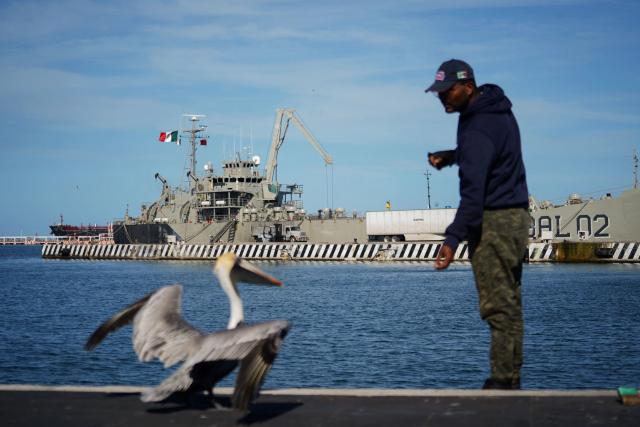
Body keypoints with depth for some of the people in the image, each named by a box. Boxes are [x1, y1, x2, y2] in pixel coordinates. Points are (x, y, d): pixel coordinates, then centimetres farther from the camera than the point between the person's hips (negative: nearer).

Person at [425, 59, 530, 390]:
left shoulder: (478, 127, -20)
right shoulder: (497, 110, 11)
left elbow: (473, 192, -27)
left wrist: (452, 239, -31)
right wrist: (450, 156, 11)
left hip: (493, 224, -10)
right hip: (515, 217, 10)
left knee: (498, 306, -8)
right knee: (509, 303, 11)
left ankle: (501, 381, -6)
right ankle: (511, 379, 17)